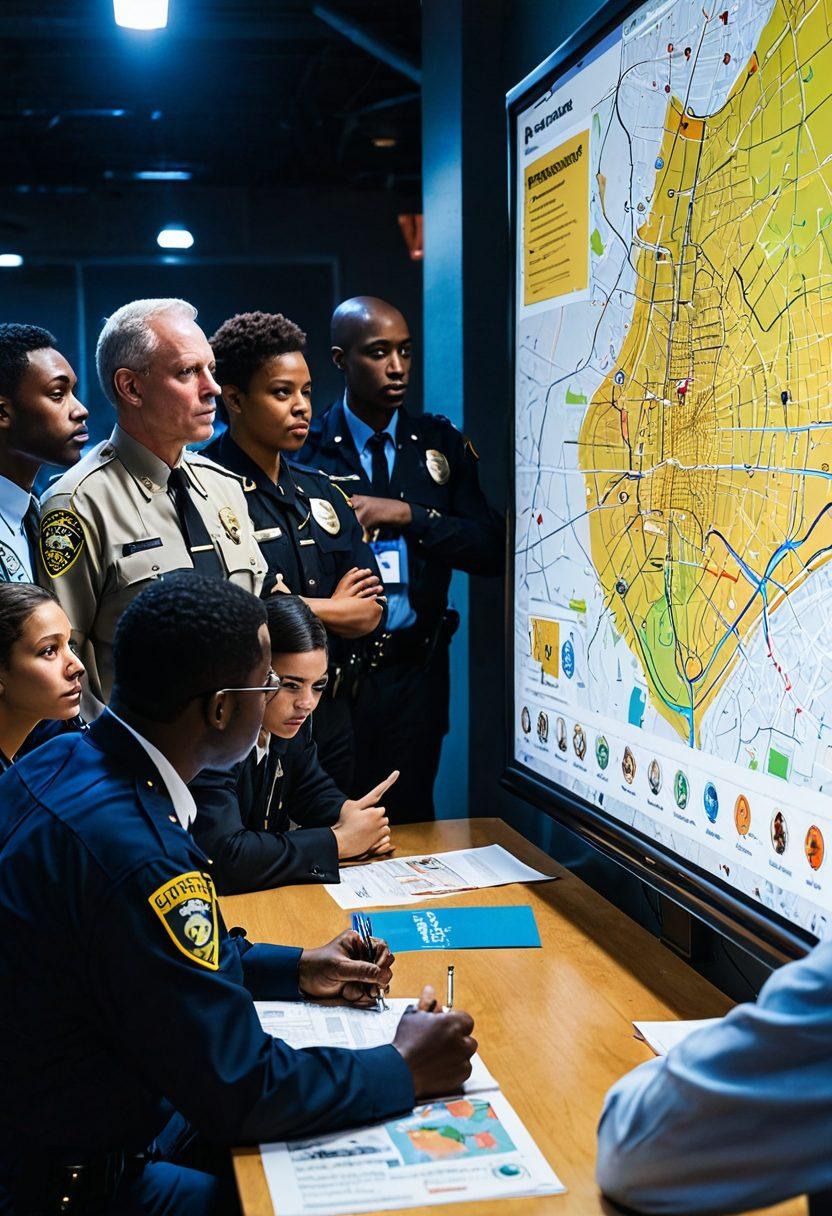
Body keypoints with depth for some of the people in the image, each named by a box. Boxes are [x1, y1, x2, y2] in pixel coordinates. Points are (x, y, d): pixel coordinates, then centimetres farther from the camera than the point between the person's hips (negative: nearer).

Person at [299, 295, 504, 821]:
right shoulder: (308, 450, -3)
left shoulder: (440, 442, 7)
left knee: (410, 817, 14)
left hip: (416, 671, 3)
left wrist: (407, 514, -10)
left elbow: (491, 550, -1)